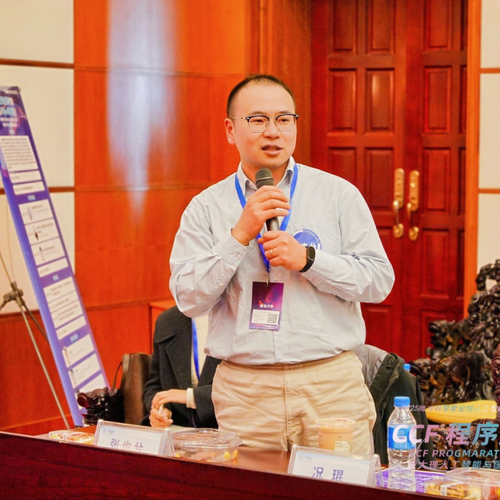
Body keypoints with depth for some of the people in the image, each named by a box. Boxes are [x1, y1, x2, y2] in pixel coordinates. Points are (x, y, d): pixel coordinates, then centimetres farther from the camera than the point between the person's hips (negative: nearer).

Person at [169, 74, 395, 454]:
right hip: (244, 391, 0)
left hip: (331, 386, 0)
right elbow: (189, 298, -3)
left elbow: (379, 280, 1)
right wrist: (241, 234, -11)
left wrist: (307, 259, -11)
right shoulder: (206, 208, 7)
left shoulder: (338, 194, 7)